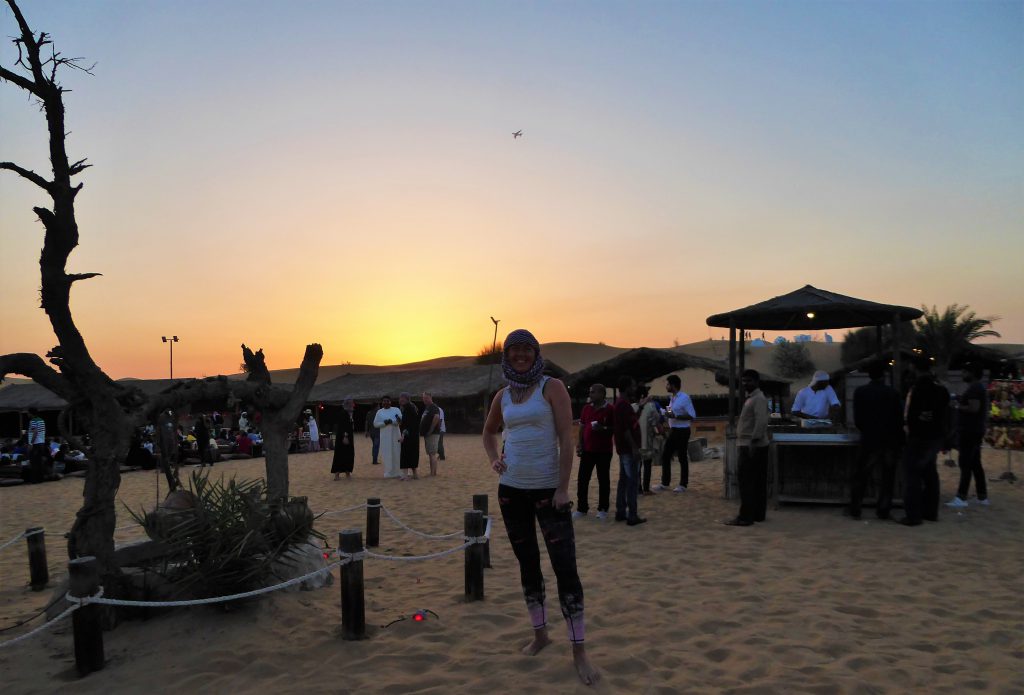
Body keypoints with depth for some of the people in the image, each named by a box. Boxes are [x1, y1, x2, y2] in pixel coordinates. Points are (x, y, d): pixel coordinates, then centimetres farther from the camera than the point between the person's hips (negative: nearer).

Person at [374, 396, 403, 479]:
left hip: (395, 435, -1)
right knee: (387, 454, 0)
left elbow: (401, 421, -6)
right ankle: (389, 472, 5)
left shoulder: (396, 410, 4)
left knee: (397, 453, -2)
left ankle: (397, 472, 4)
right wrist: (384, 423, -13)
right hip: (385, 437, 1)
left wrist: (392, 421, -26)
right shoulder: (379, 412, 8)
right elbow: (375, 423, 4)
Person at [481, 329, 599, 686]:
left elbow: (566, 439, -11)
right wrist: (493, 459, 7)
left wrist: (563, 488, -16)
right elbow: (489, 431, 26)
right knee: (527, 564, 14)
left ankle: (578, 650, 2)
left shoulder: (552, 387, -6)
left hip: (548, 489, -5)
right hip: (511, 490, 5)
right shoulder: (503, 395, 8)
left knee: (565, 567, -7)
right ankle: (540, 634, 29)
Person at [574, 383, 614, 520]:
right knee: (582, 479, 5)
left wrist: (603, 429, -21)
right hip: (587, 449, 4)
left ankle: (603, 509, 17)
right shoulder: (587, 408, 7)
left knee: (603, 480, 6)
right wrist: (579, 443, 5)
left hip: (604, 451, -4)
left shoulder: (610, 409, -7)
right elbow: (582, 426, 12)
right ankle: (581, 508, 15)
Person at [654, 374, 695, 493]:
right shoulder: (671, 397, 10)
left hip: (682, 431, -8)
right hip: (672, 430, 8)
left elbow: (692, 416, -20)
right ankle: (665, 483, 17)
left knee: (682, 458, 2)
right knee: (665, 456, 8)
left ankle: (683, 485, 13)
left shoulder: (684, 398, -15)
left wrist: (675, 416, -24)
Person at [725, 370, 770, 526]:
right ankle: (758, 514, 17)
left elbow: (761, 422, -23)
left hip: (752, 446, -10)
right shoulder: (750, 398, 18)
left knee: (747, 481, -9)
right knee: (757, 481, 12)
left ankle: (746, 516, -8)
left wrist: (753, 441, -27)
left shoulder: (758, 399, -13)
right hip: (748, 445, 10)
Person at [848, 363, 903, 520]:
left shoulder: (860, 392, -4)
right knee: (887, 477, 10)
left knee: (860, 476, 7)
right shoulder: (892, 392, -3)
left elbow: (857, 418, -2)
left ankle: (854, 509, 8)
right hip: (890, 440, 1)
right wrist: (898, 438, 11)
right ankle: (883, 510, 13)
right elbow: (899, 417, -2)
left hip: (870, 440, -1)